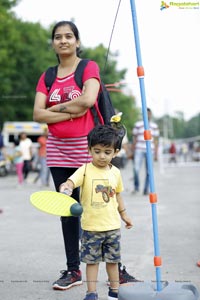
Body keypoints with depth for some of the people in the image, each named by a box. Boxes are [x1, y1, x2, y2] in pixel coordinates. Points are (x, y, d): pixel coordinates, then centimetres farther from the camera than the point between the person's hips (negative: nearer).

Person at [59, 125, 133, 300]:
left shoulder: (115, 172, 4)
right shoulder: (85, 170, -9)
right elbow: (71, 182, -25)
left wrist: (123, 214, 24)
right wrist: (66, 188, -47)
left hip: (112, 225, 3)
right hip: (91, 226, -3)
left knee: (112, 259, 13)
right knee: (91, 260, 4)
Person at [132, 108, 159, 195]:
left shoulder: (154, 126, 8)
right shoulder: (137, 125, 6)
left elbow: (156, 140, 10)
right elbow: (134, 139, 9)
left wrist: (156, 153, 6)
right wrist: (133, 151, 6)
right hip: (139, 150, -1)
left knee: (149, 171, 0)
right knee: (136, 169, -13)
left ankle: (146, 189, 11)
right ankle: (136, 187, 5)